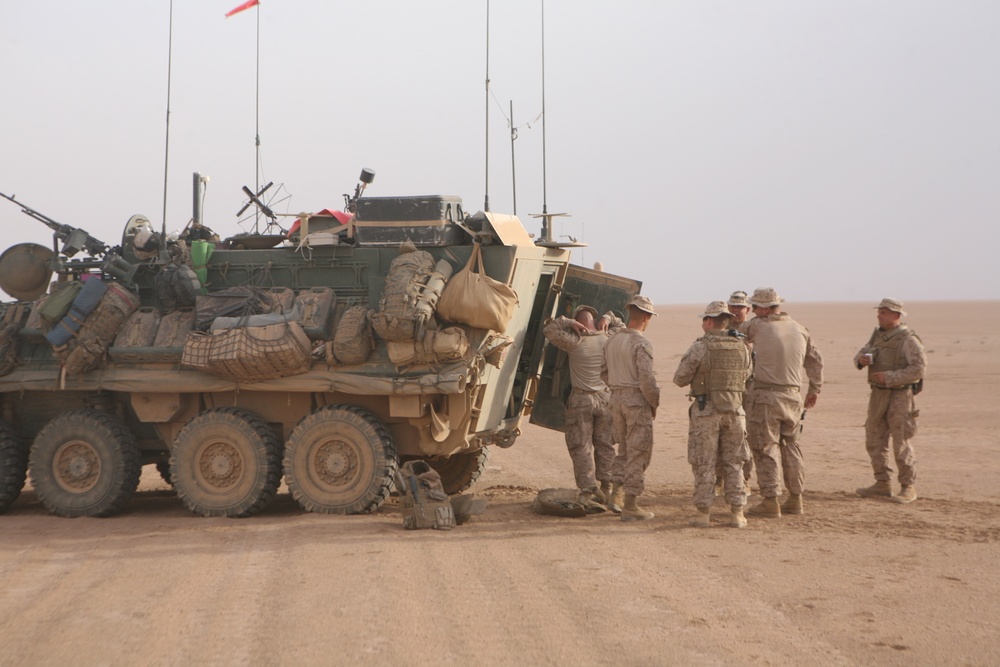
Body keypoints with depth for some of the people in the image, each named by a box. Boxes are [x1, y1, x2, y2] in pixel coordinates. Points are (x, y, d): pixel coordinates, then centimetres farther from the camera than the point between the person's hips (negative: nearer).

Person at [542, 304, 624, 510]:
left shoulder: (575, 342, -12)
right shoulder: (608, 339, 0)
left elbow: (549, 330, -6)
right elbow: (621, 326, 20)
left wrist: (569, 323, -6)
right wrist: (608, 318, 6)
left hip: (581, 399, -4)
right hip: (606, 398, 4)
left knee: (581, 447, 3)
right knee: (605, 445, 11)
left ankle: (589, 489, -2)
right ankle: (607, 490, 11)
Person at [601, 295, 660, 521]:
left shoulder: (612, 341, 10)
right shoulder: (641, 344, -15)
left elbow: (604, 372, 16)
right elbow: (647, 379, -19)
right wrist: (654, 404, -6)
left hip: (616, 399, 7)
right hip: (637, 400, -7)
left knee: (625, 448, 21)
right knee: (638, 452, -1)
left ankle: (616, 491, 13)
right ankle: (630, 506, 0)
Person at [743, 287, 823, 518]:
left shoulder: (757, 326, -9)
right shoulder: (799, 329, 8)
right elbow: (816, 361, 15)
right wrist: (815, 389, 25)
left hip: (765, 396, -6)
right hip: (793, 397, 6)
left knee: (766, 449, -1)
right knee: (791, 447, 16)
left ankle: (770, 501, -3)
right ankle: (795, 499, 18)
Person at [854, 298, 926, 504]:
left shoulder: (908, 340, -14)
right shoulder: (878, 335, 10)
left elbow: (919, 369, -21)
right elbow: (861, 356, 15)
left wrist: (890, 377, -24)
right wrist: (861, 359, -10)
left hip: (899, 396, -8)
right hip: (878, 395, 8)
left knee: (901, 443, -5)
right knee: (874, 441, 9)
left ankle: (908, 488, 4)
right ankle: (883, 484, 17)